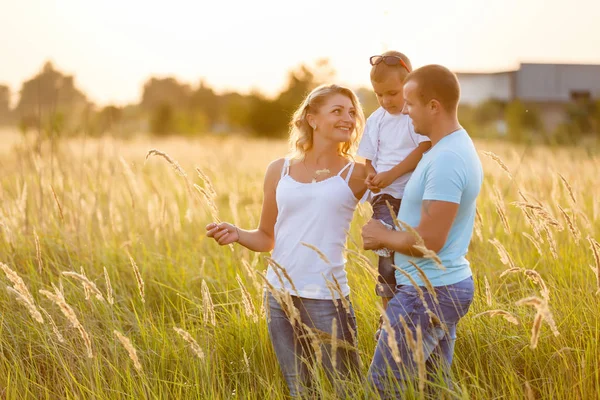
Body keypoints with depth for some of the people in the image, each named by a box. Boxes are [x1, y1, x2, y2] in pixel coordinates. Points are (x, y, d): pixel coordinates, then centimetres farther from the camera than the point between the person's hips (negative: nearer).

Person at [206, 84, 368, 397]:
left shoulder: (357, 175, 0)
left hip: (327, 298, -3)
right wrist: (237, 234, -6)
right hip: (279, 295, 3)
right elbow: (266, 239, 10)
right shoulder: (280, 171, 6)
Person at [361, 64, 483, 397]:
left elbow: (429, 241, -24)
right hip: (446, 284, 10)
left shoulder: (446, 161, -23)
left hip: (429, 292, -10)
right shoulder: (457, 147, 10)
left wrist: (383, 236, -9)